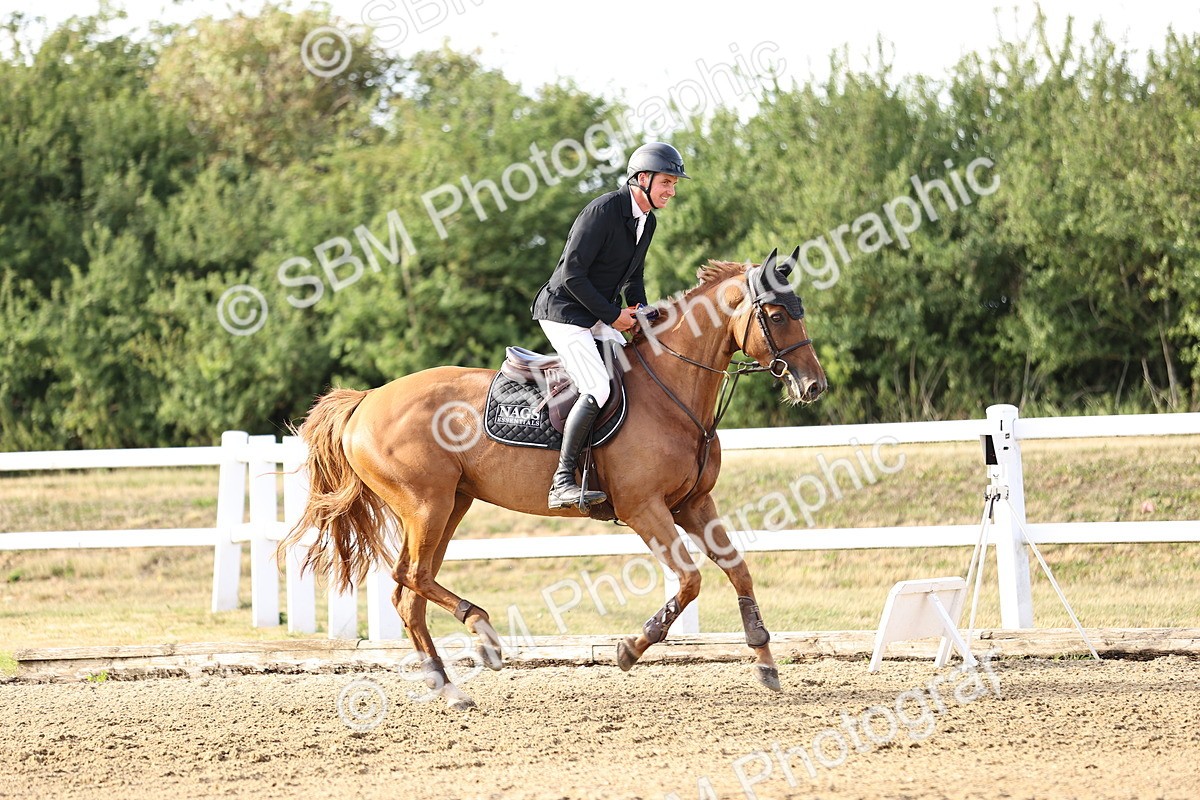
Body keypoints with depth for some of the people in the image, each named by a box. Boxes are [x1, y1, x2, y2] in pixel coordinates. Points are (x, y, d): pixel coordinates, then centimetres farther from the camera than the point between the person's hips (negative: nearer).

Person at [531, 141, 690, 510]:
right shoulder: (603, 211, -20)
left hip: (600, 318, 10)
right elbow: (571, 275, -22)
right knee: (599, 391, -24)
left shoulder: (647, 221, 9)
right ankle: (561, 482, -23)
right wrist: (613, 315, -18)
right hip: (564, 312, -10)